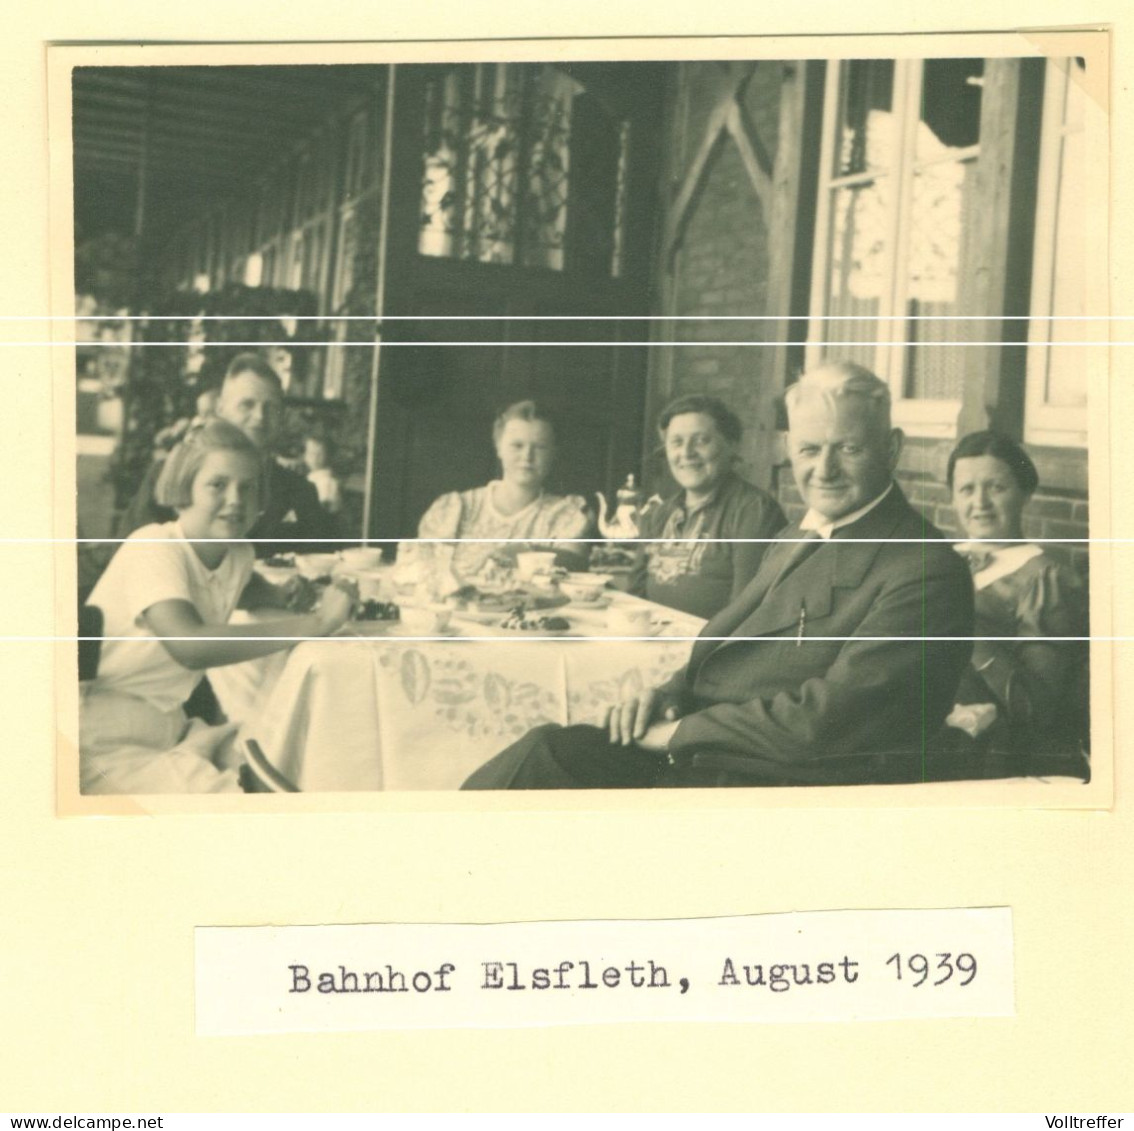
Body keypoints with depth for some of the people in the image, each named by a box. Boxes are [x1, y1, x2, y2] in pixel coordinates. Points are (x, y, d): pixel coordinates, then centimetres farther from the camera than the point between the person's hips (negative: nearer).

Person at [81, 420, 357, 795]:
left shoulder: (238, 554, 4)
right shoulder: (152, 549, -16)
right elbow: (190, 644, -34)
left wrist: (285, 595, 8)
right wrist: (319, 621, -31)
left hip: (169, 729, 8)